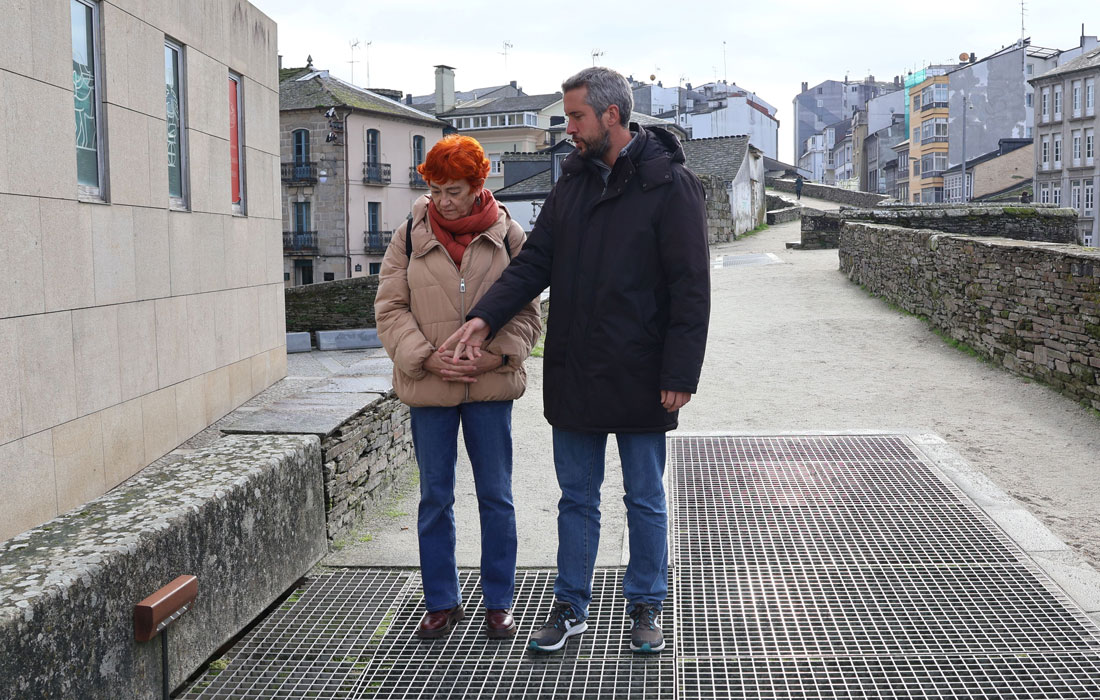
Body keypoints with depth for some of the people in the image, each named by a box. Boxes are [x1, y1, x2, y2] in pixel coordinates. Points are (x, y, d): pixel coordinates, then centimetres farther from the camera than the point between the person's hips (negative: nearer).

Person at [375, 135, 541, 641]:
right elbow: (390, 307, 0)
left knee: (496, 497, 8)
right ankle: (442, 603, 25)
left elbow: (527, 310, 2)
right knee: (435, 498, 10)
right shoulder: (411, 235, 1)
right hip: (428, 388, 1)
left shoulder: (508, 235, -1)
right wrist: (426, 357, -13)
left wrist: (499, 353, -14)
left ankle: (498, 603, 23)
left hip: (490, 387, -1)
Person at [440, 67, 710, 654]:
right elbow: (534, 262, 7)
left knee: (645, 500, 11)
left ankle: (646, 605, 27)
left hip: (639, 378, -5)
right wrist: (485, 316, -7)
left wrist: (680, 374, -16)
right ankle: (571, 606, 27)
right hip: (573, 374, 5)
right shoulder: (572, 181, 9)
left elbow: (691, 287, -11)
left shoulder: (670, 185, -9)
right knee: (577, 498, 15)